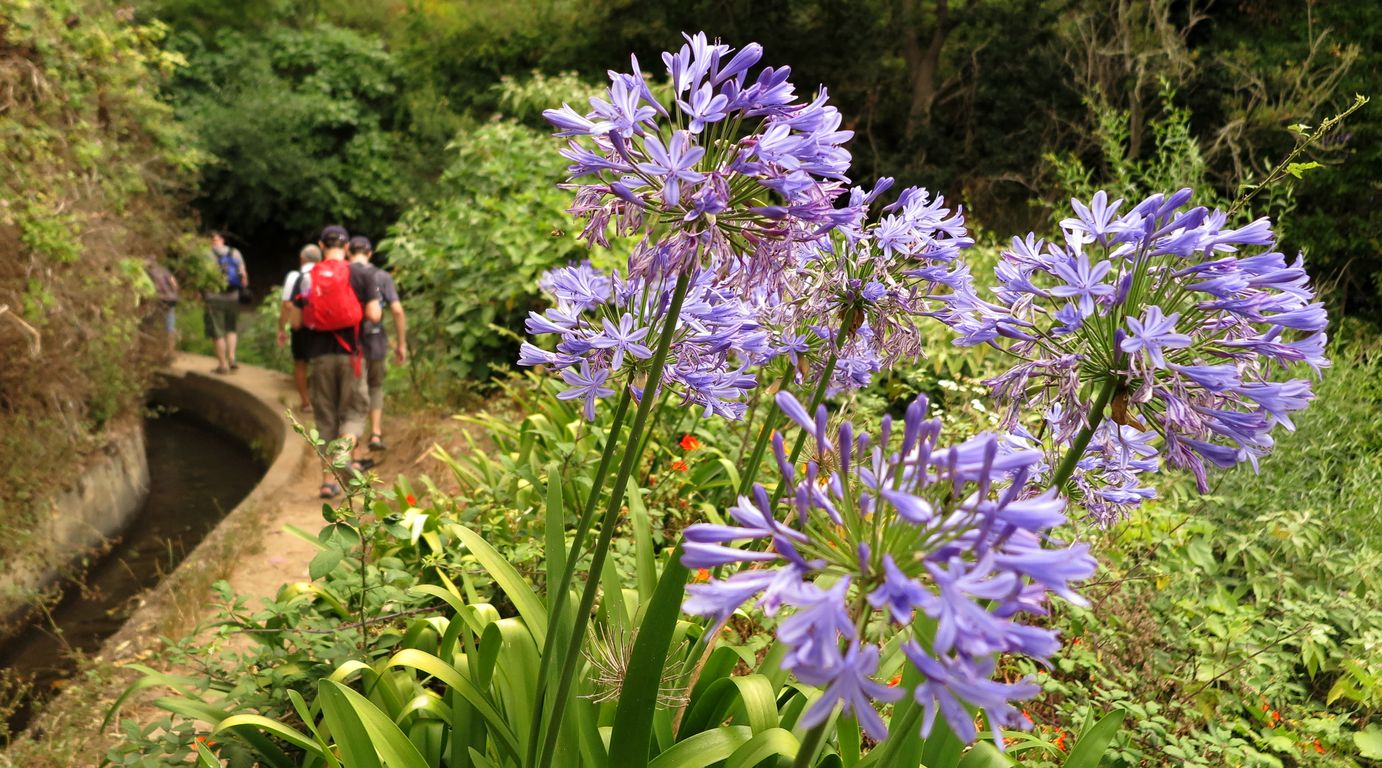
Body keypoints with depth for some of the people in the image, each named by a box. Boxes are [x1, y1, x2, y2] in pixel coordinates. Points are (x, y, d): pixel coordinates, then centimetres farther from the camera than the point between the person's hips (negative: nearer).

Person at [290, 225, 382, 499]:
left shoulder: (305, 278, 4)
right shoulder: (361, 273, -2)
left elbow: (296, 322, 4)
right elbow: (374, 315, -7)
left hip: (319, 355, 2)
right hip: (350, 353, -2)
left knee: (325, 417, 10)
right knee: (354, 411, 9)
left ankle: (329, 478, 12)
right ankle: (344, 457, -18)